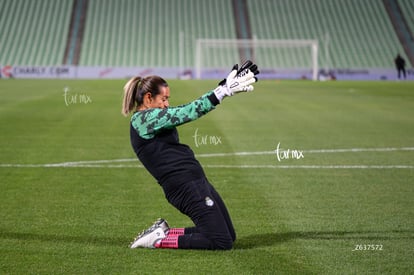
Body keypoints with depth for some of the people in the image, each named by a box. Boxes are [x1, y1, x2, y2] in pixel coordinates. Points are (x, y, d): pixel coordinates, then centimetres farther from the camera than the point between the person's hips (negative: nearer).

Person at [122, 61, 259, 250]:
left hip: (196, 181, 10)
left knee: (229, 236, 13)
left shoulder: (151, 118, 16)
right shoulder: (143, 119, -12)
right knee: (222, 242, -10)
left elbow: (186, 111, 14)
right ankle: (159, 240, -3)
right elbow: (188, 112, -17)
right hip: (185, 186, -10)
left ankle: (163, 232, 14)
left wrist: (225, 86, 8)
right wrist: (224, 91, -15)